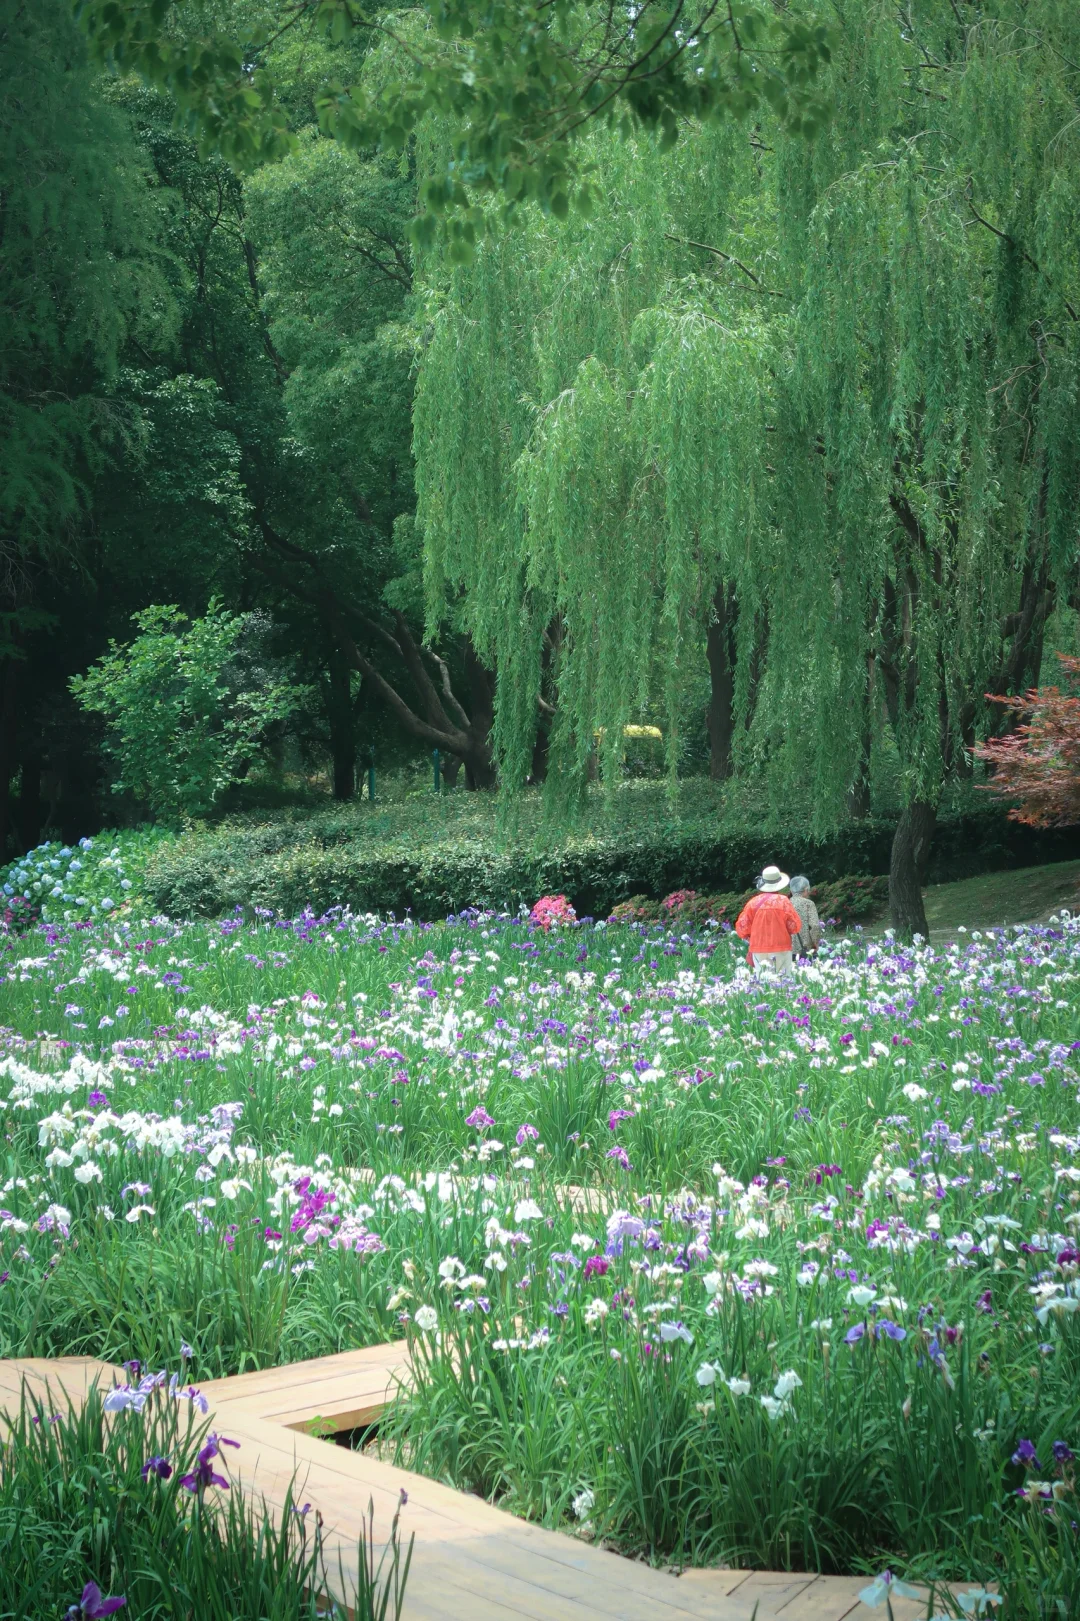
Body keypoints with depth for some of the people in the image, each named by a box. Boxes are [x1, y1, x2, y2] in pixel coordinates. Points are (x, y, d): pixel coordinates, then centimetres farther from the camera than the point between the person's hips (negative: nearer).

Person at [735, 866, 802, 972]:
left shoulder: (753, 902, 2)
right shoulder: (783, 901, -5)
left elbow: (742, 927, 2)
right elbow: (795, 926, -5)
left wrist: (750, 939, 19)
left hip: (758, 951, 2)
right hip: (780, 951, -2)